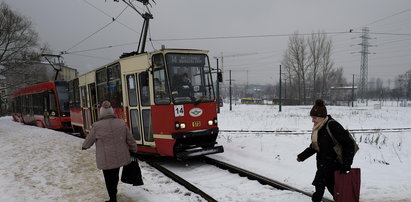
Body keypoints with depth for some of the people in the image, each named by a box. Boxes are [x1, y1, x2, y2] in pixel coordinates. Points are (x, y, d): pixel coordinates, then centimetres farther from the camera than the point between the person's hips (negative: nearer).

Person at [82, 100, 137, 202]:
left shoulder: (97, 126, -13)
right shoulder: (121, 123, -4)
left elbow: (89, 139, 3)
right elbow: (130, 139, 3)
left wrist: (85, 146, 25)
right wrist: (134, 149, 18)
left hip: (106, 160, -4)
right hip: (120, 158, 4)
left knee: (109, 179, 11)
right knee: (115, 175, 24)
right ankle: (114, 192, 44)